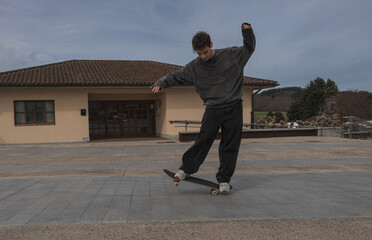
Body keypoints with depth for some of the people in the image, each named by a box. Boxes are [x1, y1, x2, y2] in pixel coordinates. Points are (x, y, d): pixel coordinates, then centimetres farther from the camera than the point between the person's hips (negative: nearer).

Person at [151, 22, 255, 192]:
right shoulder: (194, 67, 3)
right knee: (204, 139, -11)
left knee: (231, 144, 0)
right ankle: (187, 168, 6)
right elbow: (176, 76, 8)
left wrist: (247, 31, 1)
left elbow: (249, 48, 18)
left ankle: (224, 179, 10)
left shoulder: (231, 55, 4)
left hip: (234, 108, 1)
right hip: (213, 108, 0)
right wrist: (161, 83, -8)